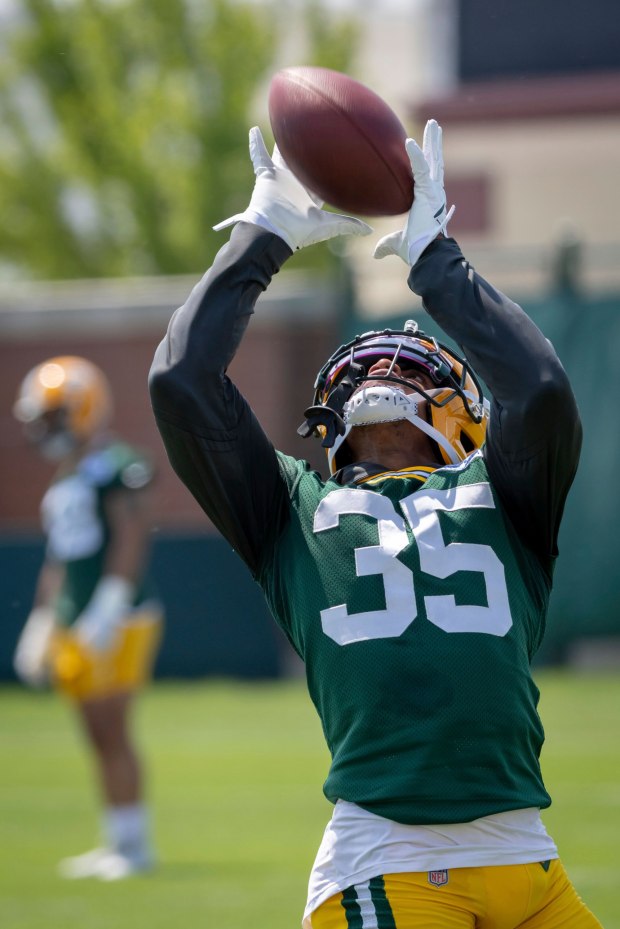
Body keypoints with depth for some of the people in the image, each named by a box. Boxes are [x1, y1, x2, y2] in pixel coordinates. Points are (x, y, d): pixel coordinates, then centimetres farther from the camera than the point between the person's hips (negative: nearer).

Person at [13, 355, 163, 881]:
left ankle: (135, 844, -5)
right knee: (99, 737, 9)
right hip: (75, 629, 9)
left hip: (117, 622, -9)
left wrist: (108, 609, -23)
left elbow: (132, 538, -18)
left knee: (112, 731, -9)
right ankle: (118, 842, 14)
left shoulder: (118, 466, -10)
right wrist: (40, 625, 21)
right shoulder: (64, 481, 18)